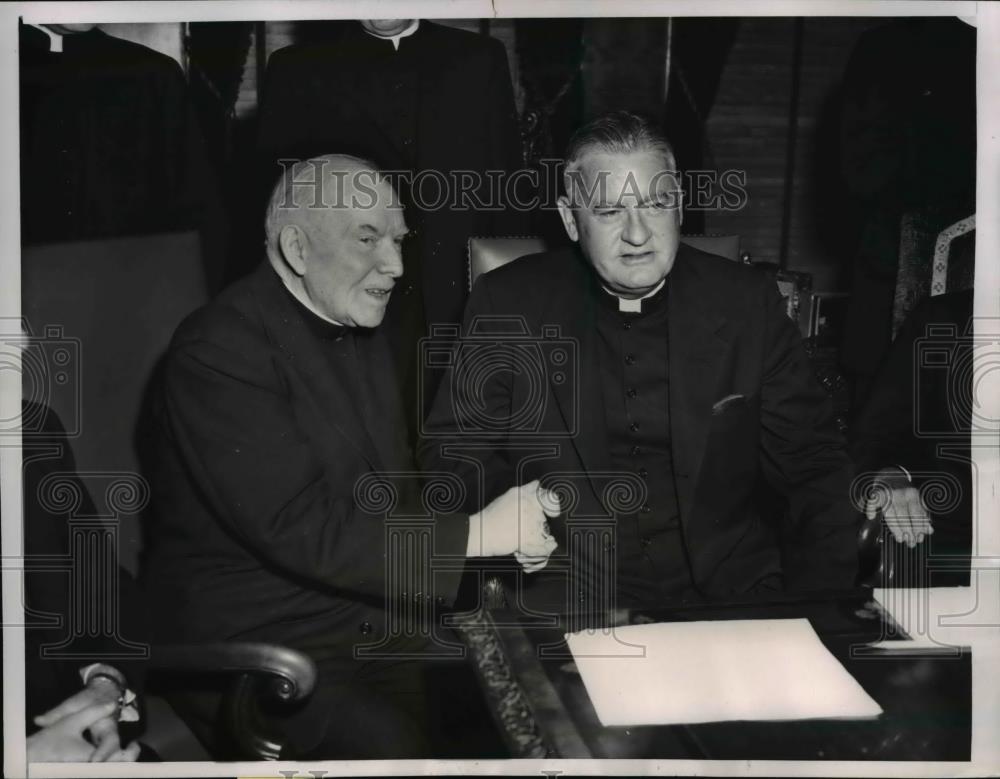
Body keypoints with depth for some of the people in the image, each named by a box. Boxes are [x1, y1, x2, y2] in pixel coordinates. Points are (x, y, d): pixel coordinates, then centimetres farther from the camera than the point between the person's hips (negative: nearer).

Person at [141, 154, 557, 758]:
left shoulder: (361, 331, 10)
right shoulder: (219, 350, -17)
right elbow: (301, 532, -24)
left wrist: (509, 529, -4)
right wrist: (474, 534, -21)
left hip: (368, 613, 7)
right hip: (253, 637, -7)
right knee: (399, 747, -26)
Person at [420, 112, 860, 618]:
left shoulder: (746, 303, 4)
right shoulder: (508, 305, 0)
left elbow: (812, 461, 6)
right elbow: (454, 456, 4)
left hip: (730, 593, 3)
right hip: (566, 601, -3)